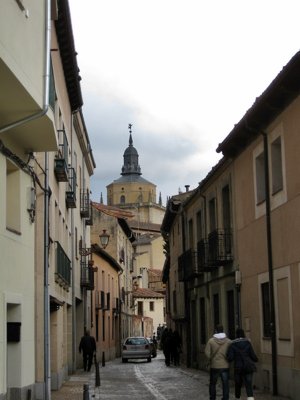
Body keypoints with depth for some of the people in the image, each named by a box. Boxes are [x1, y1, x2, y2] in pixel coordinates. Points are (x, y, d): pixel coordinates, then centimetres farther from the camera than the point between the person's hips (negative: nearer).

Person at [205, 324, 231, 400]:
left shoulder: (211, 341, -8)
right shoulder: (228, 341, -5)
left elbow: (207, 352, -11)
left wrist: (211, 359, 6)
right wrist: (227, 359, 9)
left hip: (214, 366, 0)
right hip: (225, 366, 0)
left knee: (212, 384, 14)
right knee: (225, 384, 5)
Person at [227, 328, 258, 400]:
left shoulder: (233, 345, -5)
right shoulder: (248, 343, -3)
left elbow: (230, 358, -11)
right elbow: (253, 355, -3)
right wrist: (256, 359, 19)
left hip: (239, 368, 0)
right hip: (249, 367, 0)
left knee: (238, 384, 20)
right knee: (249, 385, -6)